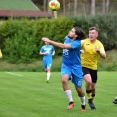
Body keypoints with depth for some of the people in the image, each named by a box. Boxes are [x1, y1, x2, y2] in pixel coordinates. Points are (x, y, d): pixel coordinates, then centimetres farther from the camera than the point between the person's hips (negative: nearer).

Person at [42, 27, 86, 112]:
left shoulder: (77, 43, -24)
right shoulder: (67, 38, -2)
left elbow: (63, 46, -38)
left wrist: (49, 41, -37)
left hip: (75, 67, -4)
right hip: (65, 65, 4)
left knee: (78, 89, 5)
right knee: (64, 79, -28)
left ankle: (83, 105, 34)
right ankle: (71, 102, -17)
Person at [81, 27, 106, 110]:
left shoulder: (99, 44, -5)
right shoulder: (84, 42, -8)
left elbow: (104, 56, -16)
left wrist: (99, 51, -36)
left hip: (93, 68, 3)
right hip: (84, 66, -3)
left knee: (93, 87, 10)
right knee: (88, 81, -27)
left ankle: (91, 100, 37)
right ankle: (89, 98, -4)